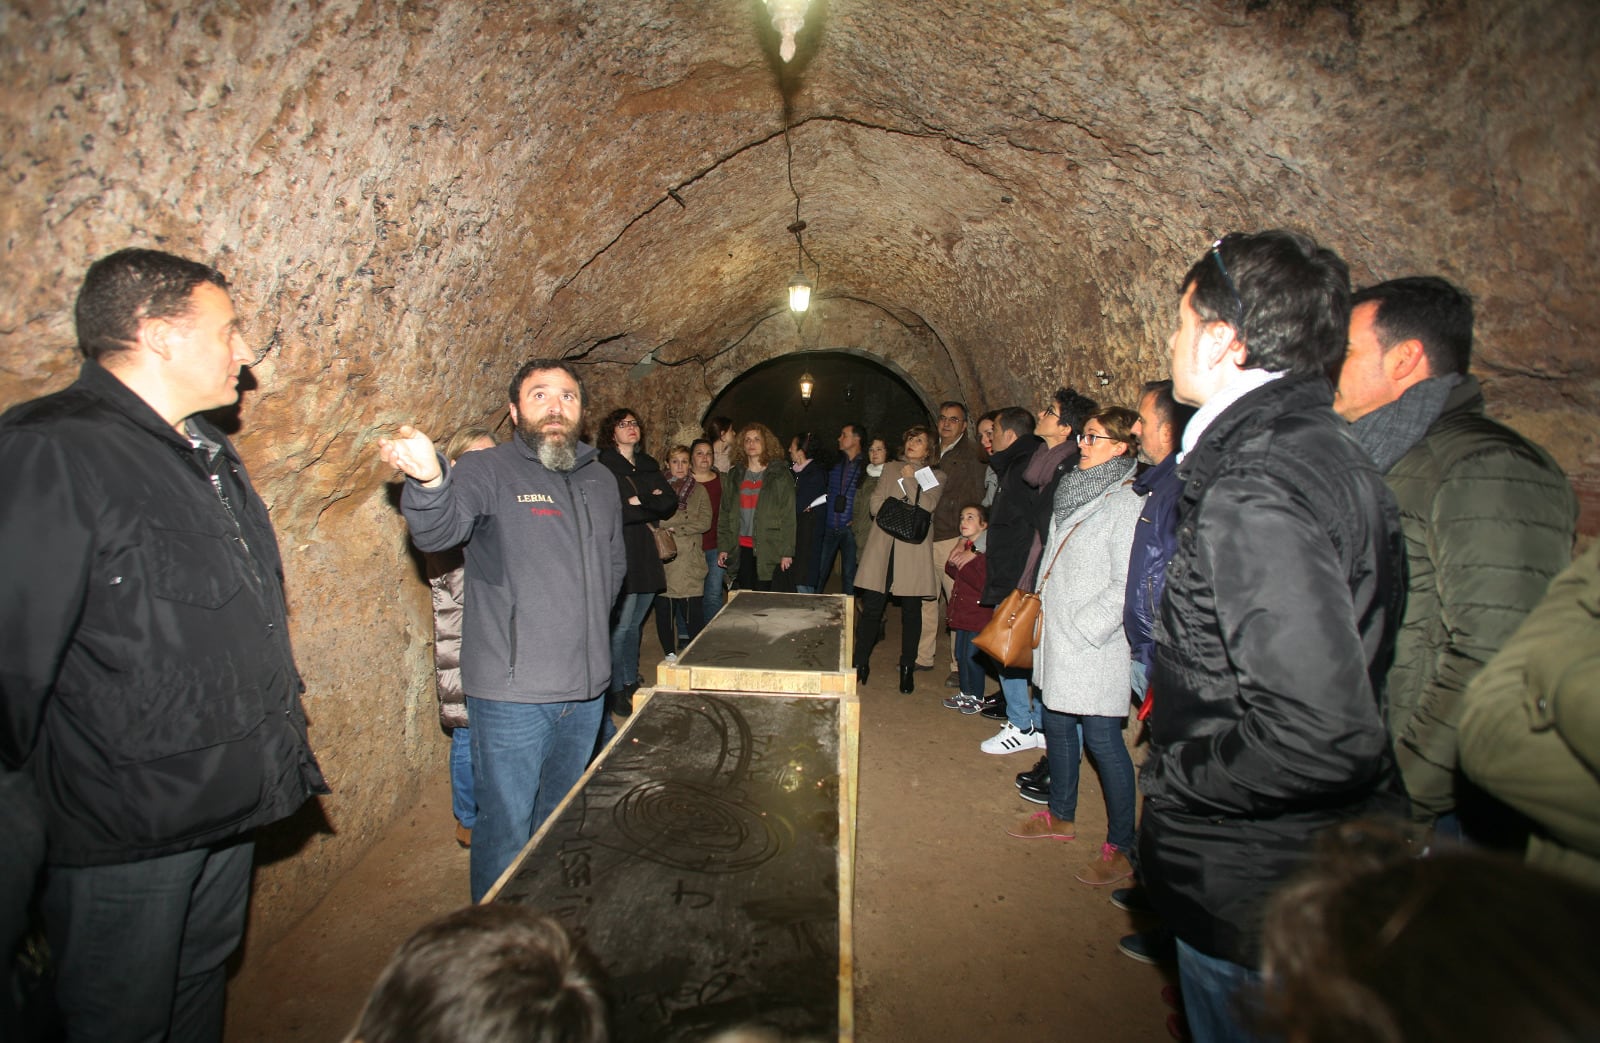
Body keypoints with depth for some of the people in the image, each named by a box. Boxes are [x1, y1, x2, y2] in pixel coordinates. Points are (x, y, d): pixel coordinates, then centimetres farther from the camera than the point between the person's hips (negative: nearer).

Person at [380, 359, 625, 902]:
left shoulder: (600, 481, 11)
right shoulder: (488, 470, -7)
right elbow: (437, 532, -27)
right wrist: (429, 481, -47)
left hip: (587, 686, 6)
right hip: (511, 692, -6)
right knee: (506, 831, 4)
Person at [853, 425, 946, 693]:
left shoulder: (936, 476, 10)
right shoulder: (890, 470, 18)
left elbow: (925, 506, -8)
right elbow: (876, 504, 7)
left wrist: (910, 479, -4)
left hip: (913, 551, -1)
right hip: (882, 548, 2)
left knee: (911, 610, 4)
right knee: (871, 606, -2)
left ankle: (907, 669, 15)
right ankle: (860, 663, 9)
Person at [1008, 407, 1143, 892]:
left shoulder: (1126, 504, -16)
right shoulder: (1075, 491, 11)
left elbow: (1126, 586, -19)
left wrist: (1082, 630, -18)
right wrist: (1042, 604, 13)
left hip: (1093, 646, -9)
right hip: (1055, 635, 9)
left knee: (1102, 739, 0)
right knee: (1057, 724, 18)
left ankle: (1121, 848, 14)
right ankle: (1060, 815, 36)